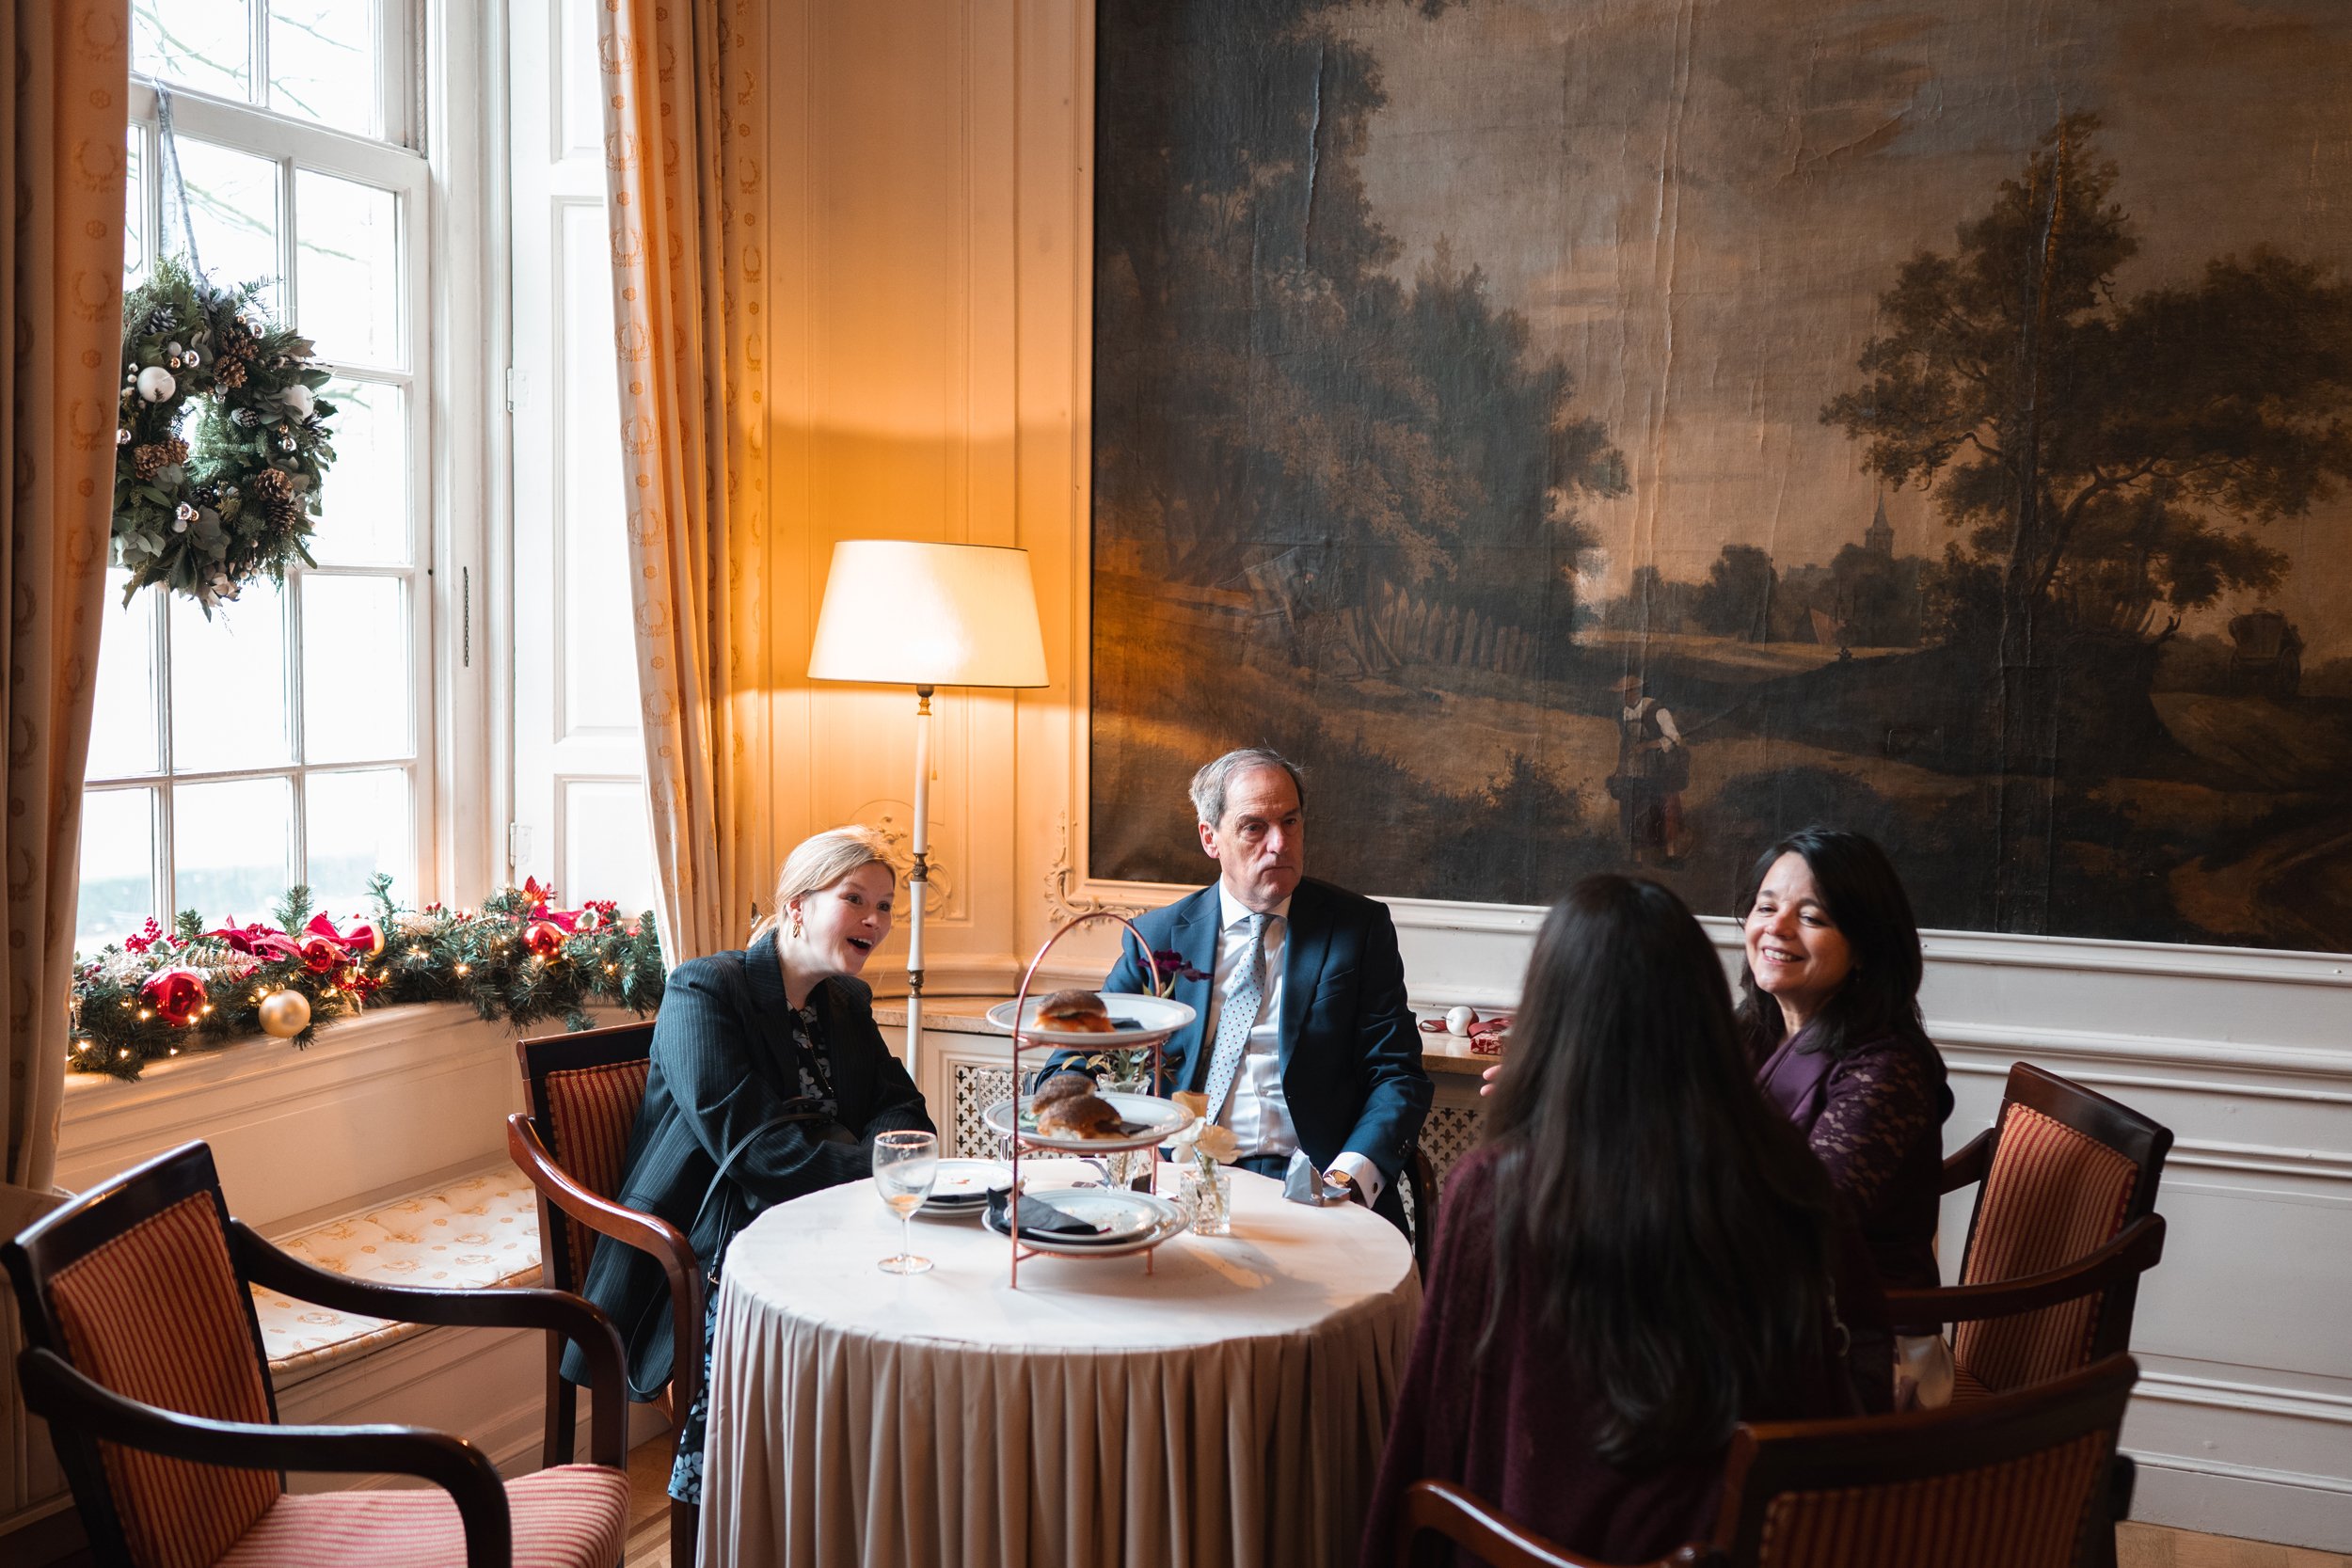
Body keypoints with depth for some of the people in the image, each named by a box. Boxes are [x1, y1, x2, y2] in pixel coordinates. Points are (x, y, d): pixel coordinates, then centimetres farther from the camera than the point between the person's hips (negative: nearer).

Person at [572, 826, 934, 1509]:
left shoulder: (848, 1003, 17)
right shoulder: (703, 991, -6)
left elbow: (902, 1109, 11)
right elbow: (745, 1141, -16)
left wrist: (885, 1149, -14)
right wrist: (873, 1169, -21)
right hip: (714, 1255, -7)